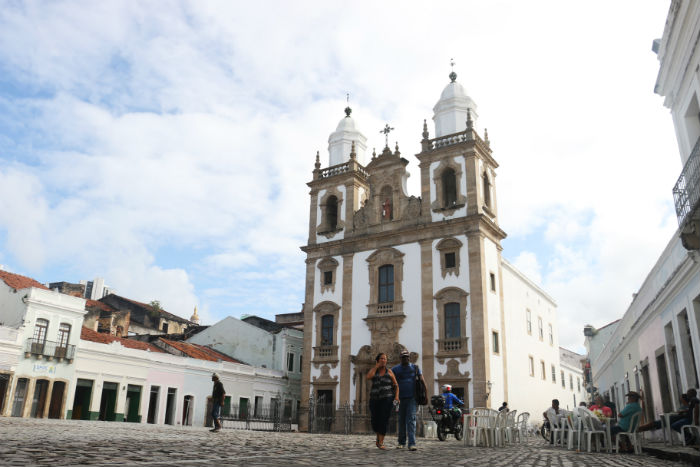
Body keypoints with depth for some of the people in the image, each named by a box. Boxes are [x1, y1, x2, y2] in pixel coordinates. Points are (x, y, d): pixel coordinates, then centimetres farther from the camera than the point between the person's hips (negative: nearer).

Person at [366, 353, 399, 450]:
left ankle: (380, 443, -11)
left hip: (387, 398, -1)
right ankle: (378, 436, 30)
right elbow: (368, 377, -15)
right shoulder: (373, 370, 8)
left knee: (384, 420, -15)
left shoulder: (389, 372, 9)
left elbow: (396, 385, 11)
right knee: (375, 422, 0)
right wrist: (376, 366, -8)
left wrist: (396, 396, -5)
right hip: (375, 399, 1)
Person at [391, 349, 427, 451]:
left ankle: (411, 444, -16)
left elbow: (422, 381, 4)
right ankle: (401, 442, 23)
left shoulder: (415, 368, 5)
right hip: (400, 398, 2)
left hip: (412, 398, -2)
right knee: (401, 420, 9)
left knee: (411, 420, -12)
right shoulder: (395, 369, 5)